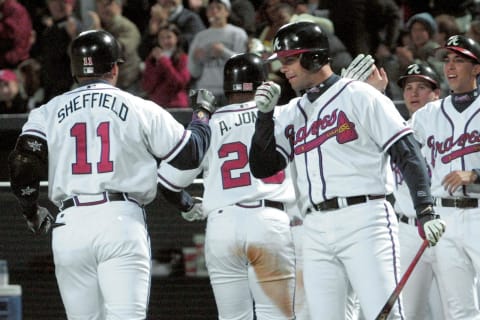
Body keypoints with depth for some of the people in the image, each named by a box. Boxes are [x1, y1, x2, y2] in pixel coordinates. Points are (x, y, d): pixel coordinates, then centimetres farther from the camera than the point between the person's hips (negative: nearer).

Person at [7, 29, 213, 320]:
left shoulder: (48, 113, 10)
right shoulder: (142, 110, 6)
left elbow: (23, 165, -2)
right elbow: (191, 154, 13)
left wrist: (33, 212, 14)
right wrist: (203, 114, 32)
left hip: (69, 227, 2)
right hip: (122, 220, -2)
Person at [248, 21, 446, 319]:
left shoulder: (359, 96, 1)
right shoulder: (292, 113, 19)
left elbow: (407, 153, -5)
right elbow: (262, 168, 13)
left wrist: (426, 211, -15)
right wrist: (265, 114, 2)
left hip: (365, 222, -6)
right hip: (317, 232, 6)